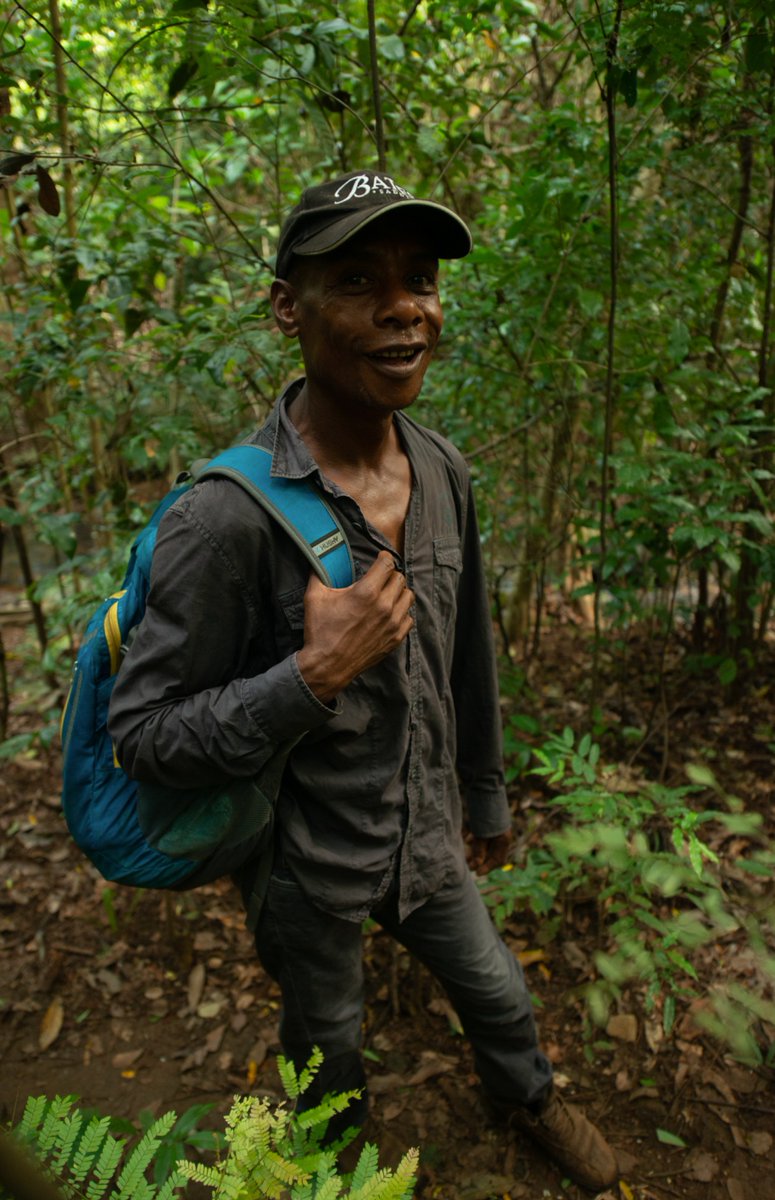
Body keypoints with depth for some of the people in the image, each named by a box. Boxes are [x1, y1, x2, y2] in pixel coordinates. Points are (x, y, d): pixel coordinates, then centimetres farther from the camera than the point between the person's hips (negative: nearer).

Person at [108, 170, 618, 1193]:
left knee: (498, 996, 28)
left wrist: (487, 795, 13)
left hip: (429, 838, 5)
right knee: (328, 1045, 26)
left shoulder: (443, 472, -9)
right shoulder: (228, 515, -30)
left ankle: (527, 1099, 63)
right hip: (308, 863, -4)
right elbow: (144, 734, -23)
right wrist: (316, 673, -34)